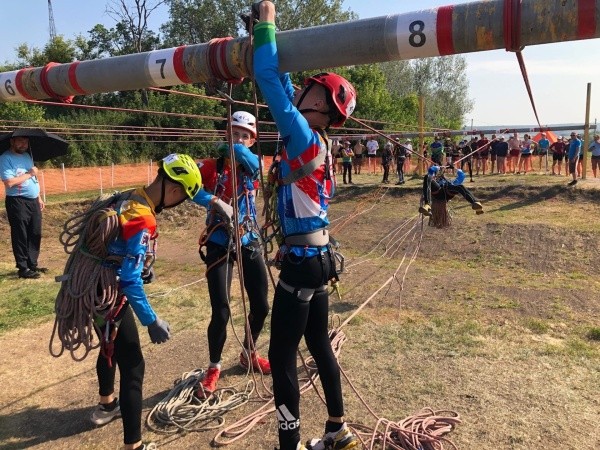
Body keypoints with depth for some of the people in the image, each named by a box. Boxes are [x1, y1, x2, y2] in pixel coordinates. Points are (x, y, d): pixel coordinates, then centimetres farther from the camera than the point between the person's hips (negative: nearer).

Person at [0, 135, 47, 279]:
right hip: (17, 203, -8)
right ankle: (23, 269, 7)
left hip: (33, 201, 8)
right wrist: (29, 174, -15)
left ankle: (32, 264, 23)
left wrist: (39, 198, 17)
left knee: (35, 235, 11)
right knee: (20, 237, 0)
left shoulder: (27, 156, 14)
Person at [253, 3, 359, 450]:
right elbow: (282, 84, 19)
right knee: (319, 345, 19)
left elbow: (269, 80, -17)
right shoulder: (314, 140, 9)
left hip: (303, 261, -9)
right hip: (317, 257, 9)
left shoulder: (305, 137, -14)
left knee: (282, 357, 1)